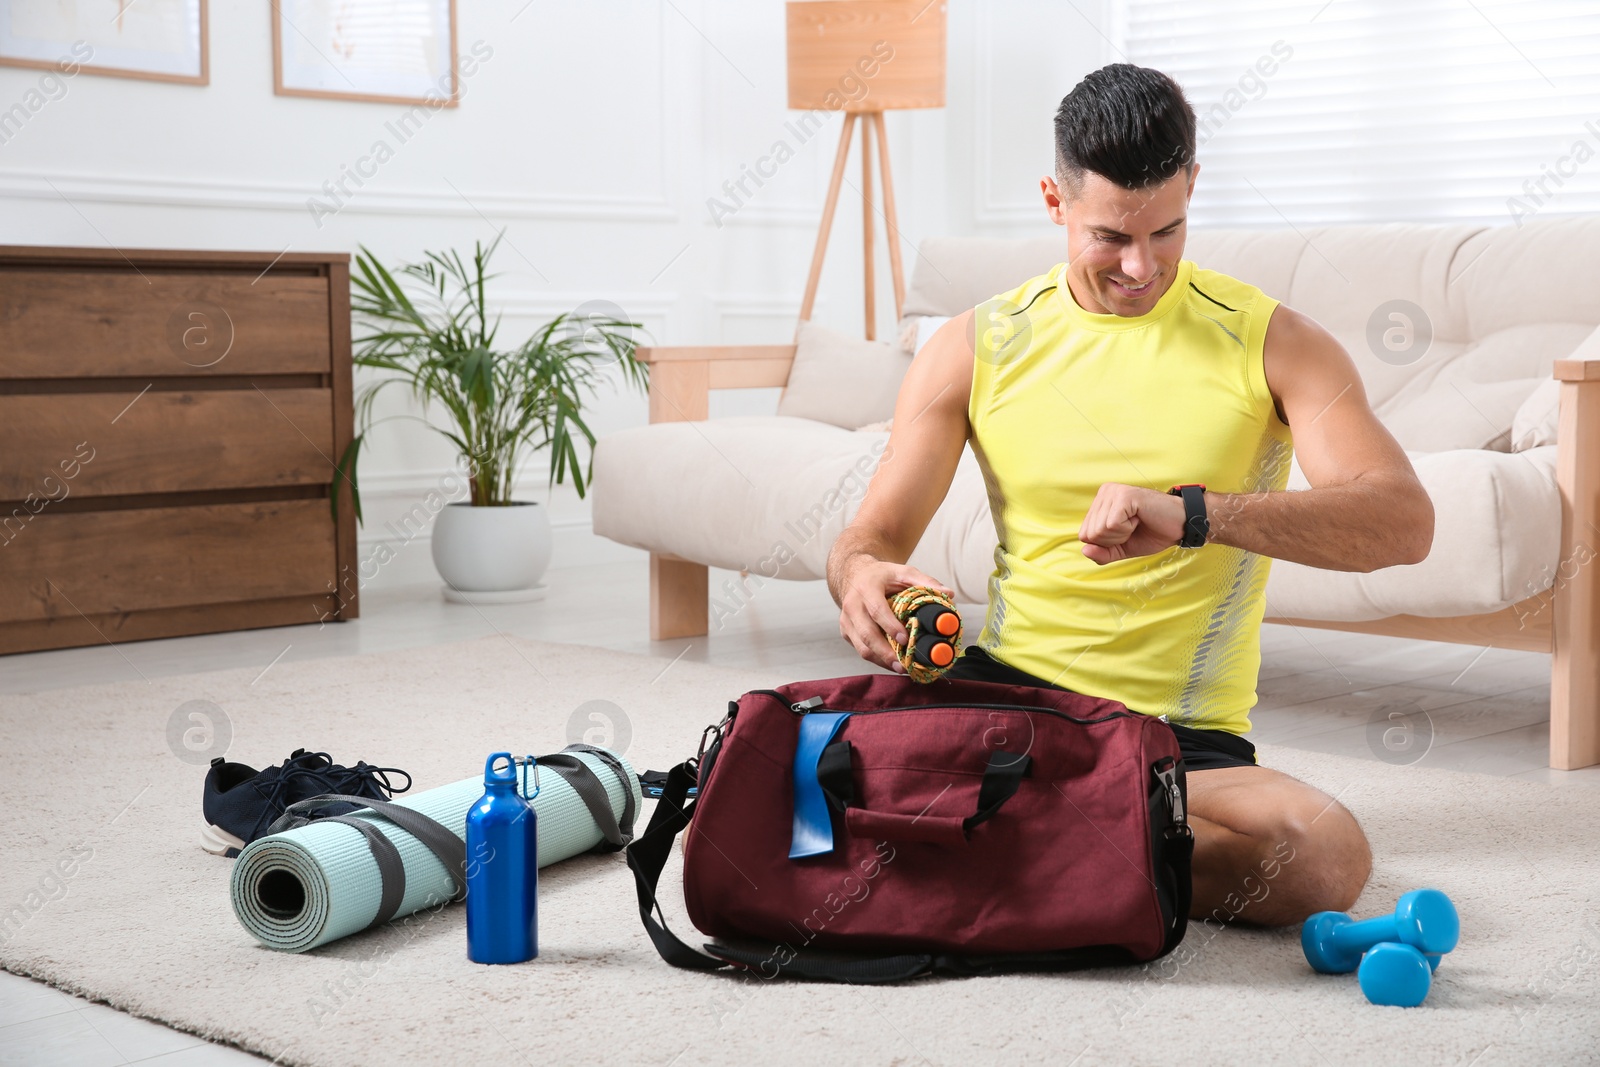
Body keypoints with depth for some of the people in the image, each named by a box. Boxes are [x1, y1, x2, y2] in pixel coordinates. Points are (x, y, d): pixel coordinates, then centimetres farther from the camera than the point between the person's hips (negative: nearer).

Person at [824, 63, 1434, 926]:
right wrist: (862, 579, -22)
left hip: (1183, 732, -1)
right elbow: (873, 535, 6)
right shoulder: (973, 348, 6)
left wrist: (1193, 514, -31)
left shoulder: (1271, 344, 0)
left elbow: (1403, 522, -14)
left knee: (1327, 856, -32)